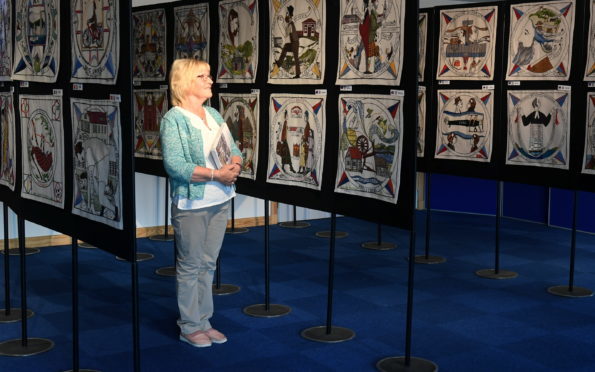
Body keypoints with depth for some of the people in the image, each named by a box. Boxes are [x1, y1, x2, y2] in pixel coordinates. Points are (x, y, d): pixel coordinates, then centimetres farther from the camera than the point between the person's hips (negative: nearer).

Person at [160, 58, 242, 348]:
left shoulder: (214, 115, 11)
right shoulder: (173, 119, -11)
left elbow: (234, 150, 12)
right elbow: (175, 165, -21)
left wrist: (234, 165, -11)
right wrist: (216, 174, -21)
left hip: (219, 201, 7)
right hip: (191, 203, -7)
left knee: (208, 264, 14)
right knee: (190, 266, 4)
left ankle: (203, 321, 25)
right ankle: (189, 327, 16)